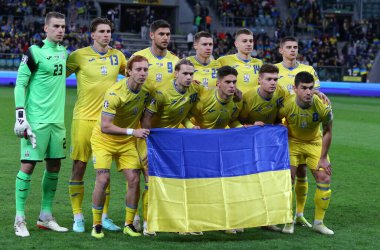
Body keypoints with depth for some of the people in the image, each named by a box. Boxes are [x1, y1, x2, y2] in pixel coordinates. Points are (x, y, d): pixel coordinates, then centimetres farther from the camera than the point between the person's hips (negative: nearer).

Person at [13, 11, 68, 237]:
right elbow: (20, 85, -10)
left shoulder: (63, 52, 11)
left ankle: (46, 216, 20)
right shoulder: (35, 52, -9)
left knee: (54, 166, 9)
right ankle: (20, 219, 0)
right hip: (36, 121, -7)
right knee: (28, 166, -6)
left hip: (57, 120, 7)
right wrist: (20, 116, -15)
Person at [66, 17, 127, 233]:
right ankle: (78, 217, 7)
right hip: (84, 118, -3)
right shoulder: (80, 55, -5)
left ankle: (104, 216, 15)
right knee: (79, 166, -2)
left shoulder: (117, 56, 8)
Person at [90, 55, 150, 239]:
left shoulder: (145, 91, -8)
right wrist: (132, 131, -30)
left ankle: (129, 224, 9)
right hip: (104, 140, -5)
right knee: (103, 179, -15)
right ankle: (96, 225, 0)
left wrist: (145, 133, -4)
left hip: (127, 142, 5)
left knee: (134, 180, -5)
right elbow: (105, 127, -29)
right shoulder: (115, 93, -27)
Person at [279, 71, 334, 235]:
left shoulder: (323, 106, -27)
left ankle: (318, 222, 8)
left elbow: (327, 132, -10)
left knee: (324, 178, -5)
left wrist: (323, 158, -6)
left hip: (315, 142, 2)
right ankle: (289, 222, 1)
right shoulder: (286, 105, -29)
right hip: (292, 141, -1)